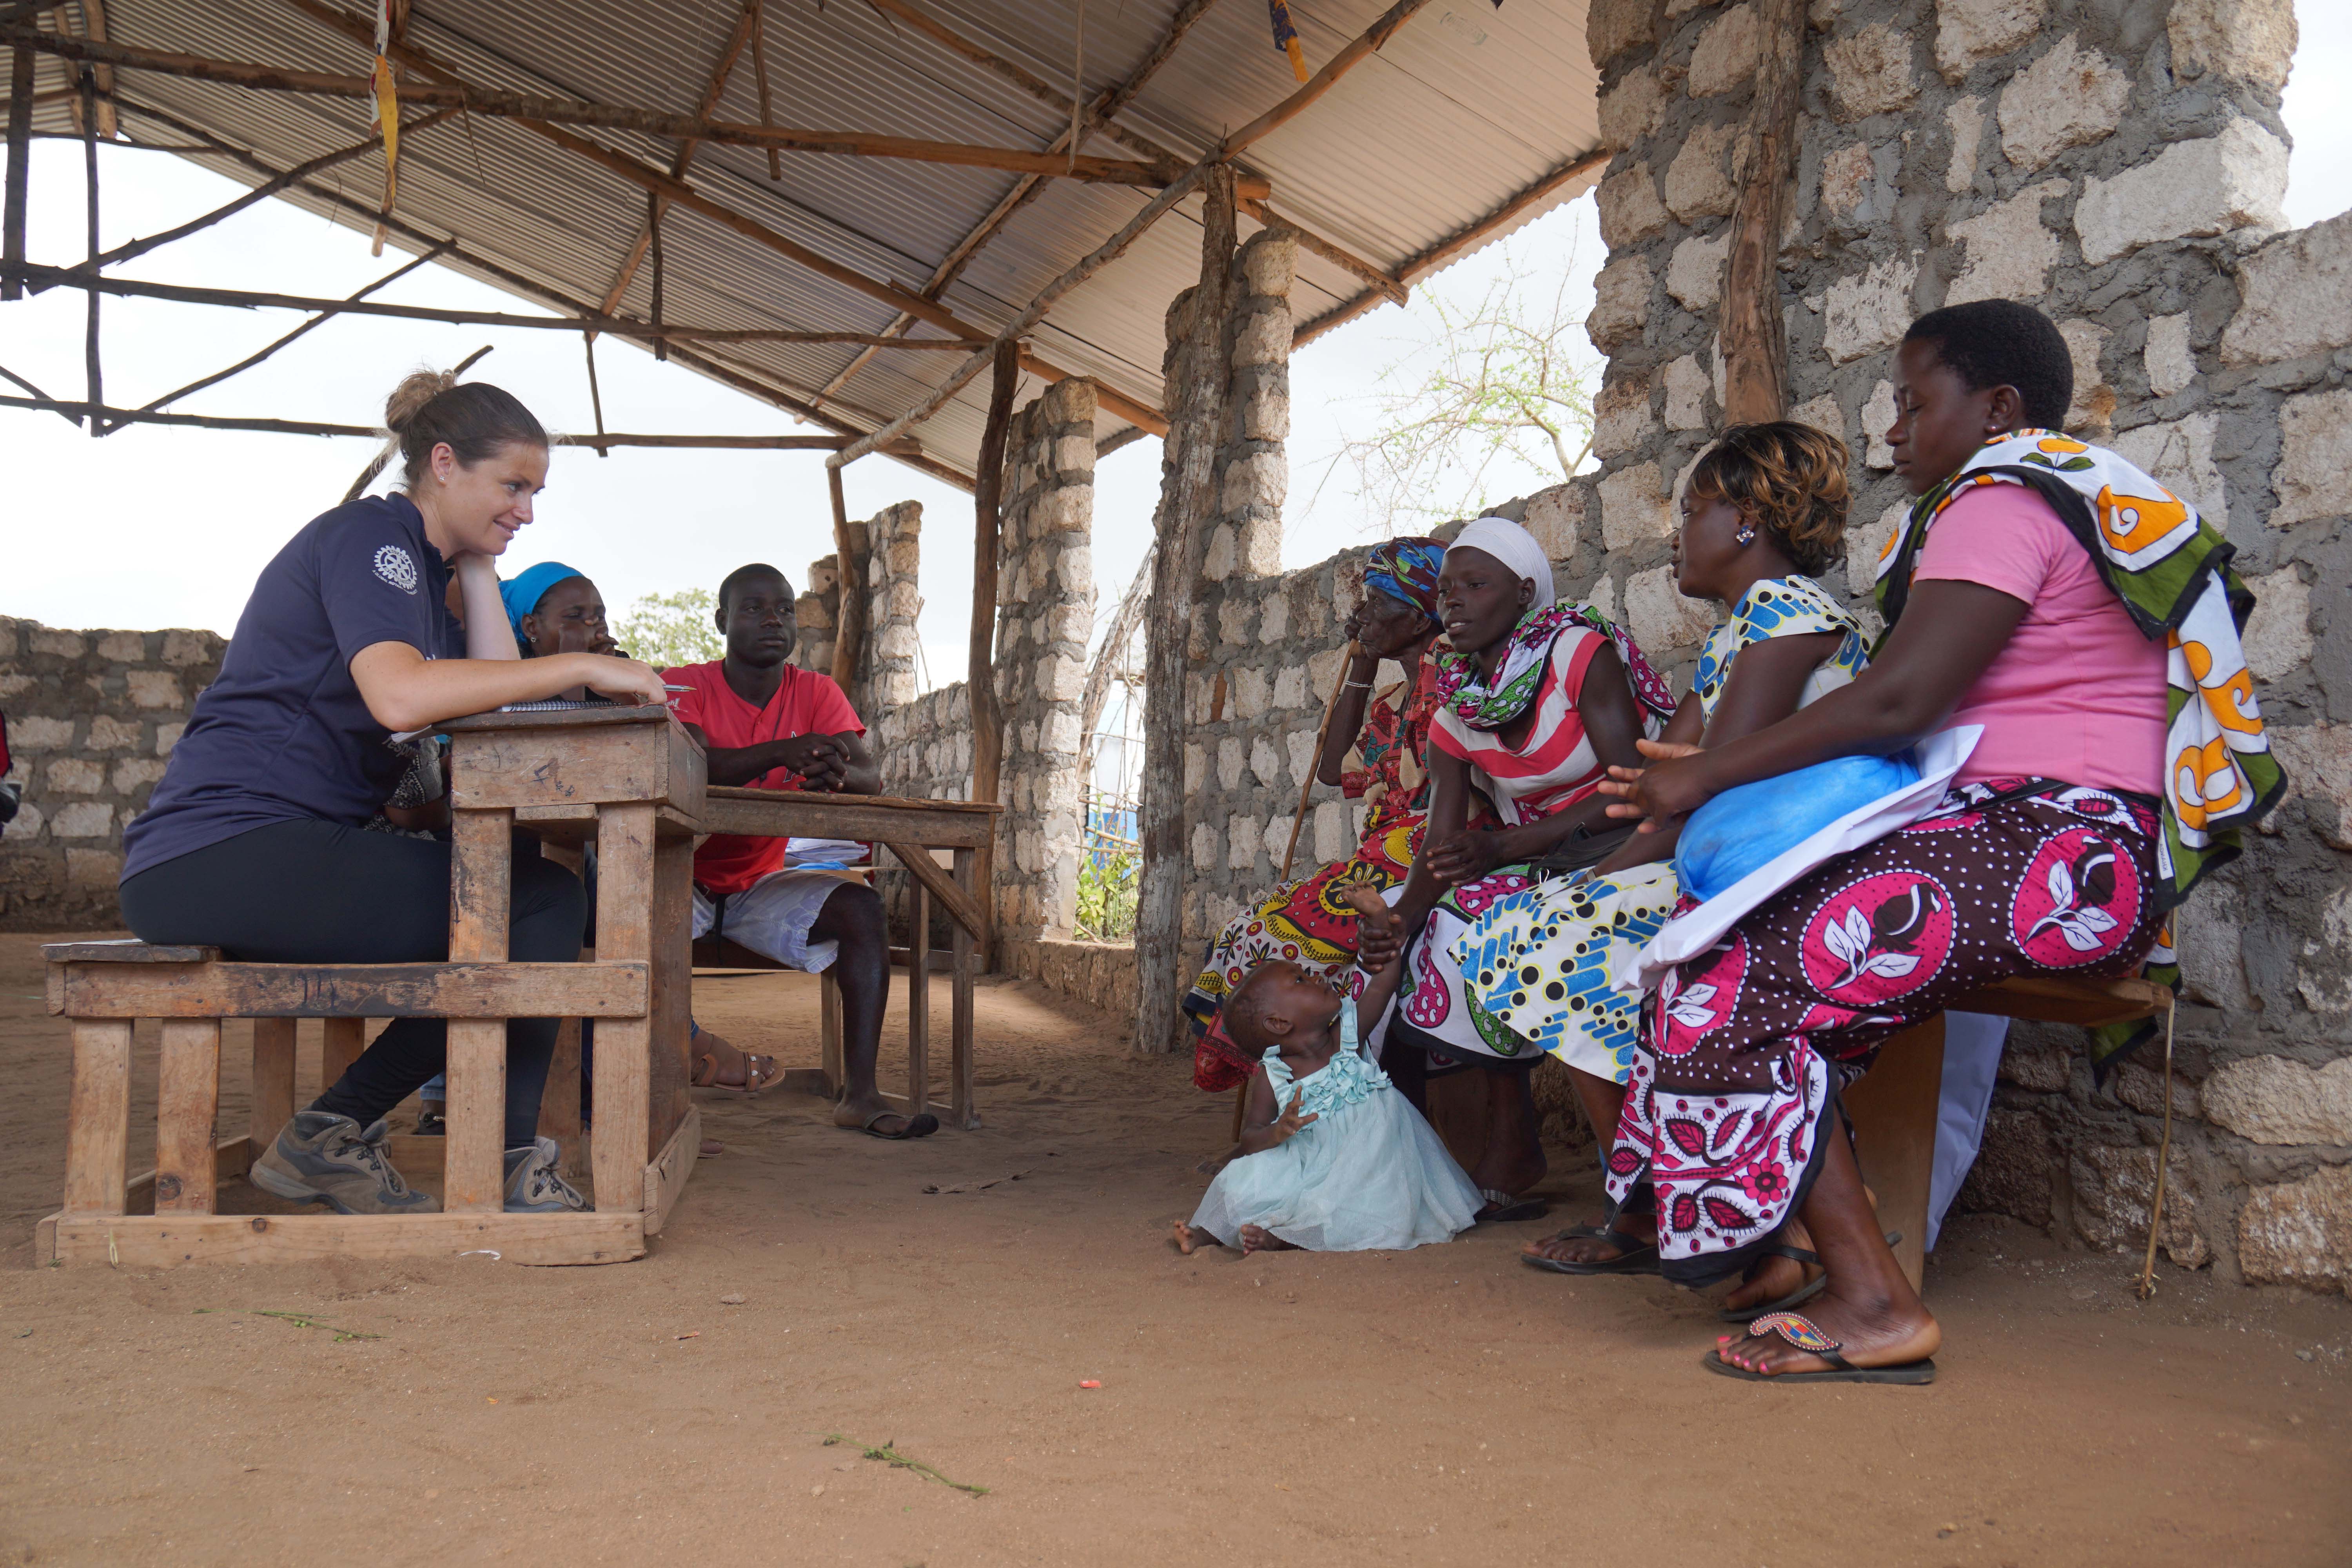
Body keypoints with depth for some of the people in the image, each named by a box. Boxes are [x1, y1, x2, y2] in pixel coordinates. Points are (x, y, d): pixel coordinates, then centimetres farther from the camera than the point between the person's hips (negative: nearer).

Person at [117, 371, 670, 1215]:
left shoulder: (420, 568, 22)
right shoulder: (368, 534, -7)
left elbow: (495, 698, 9)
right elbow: (400, 697, -26)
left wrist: (477, 566, 10)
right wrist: (582, 666, -21)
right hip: (225, 851, -10)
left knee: (543, 903, 8)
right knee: (540, 902, -17)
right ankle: (503, 1164, -4)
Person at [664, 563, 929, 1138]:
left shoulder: (817, 693, 1)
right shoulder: (684, 685, -7)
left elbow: (870, 776, -13)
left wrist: (837, 772, -40)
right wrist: (782, 752, -44)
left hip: (763, 882, 3)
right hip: (686, 878, -3)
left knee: (861, 906, -22)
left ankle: (860, 1093, -25)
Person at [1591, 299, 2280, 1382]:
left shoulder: (2002, 500, -6)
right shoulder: (2069, 500, 26)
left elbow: (1899, 699, -19)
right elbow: (1914, 706, 19)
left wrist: (1708, 773, -11)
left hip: (2055, 848, -11)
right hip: (2055, 847, 11)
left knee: (1738, 978, -18)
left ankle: (1873, 1304, -17)